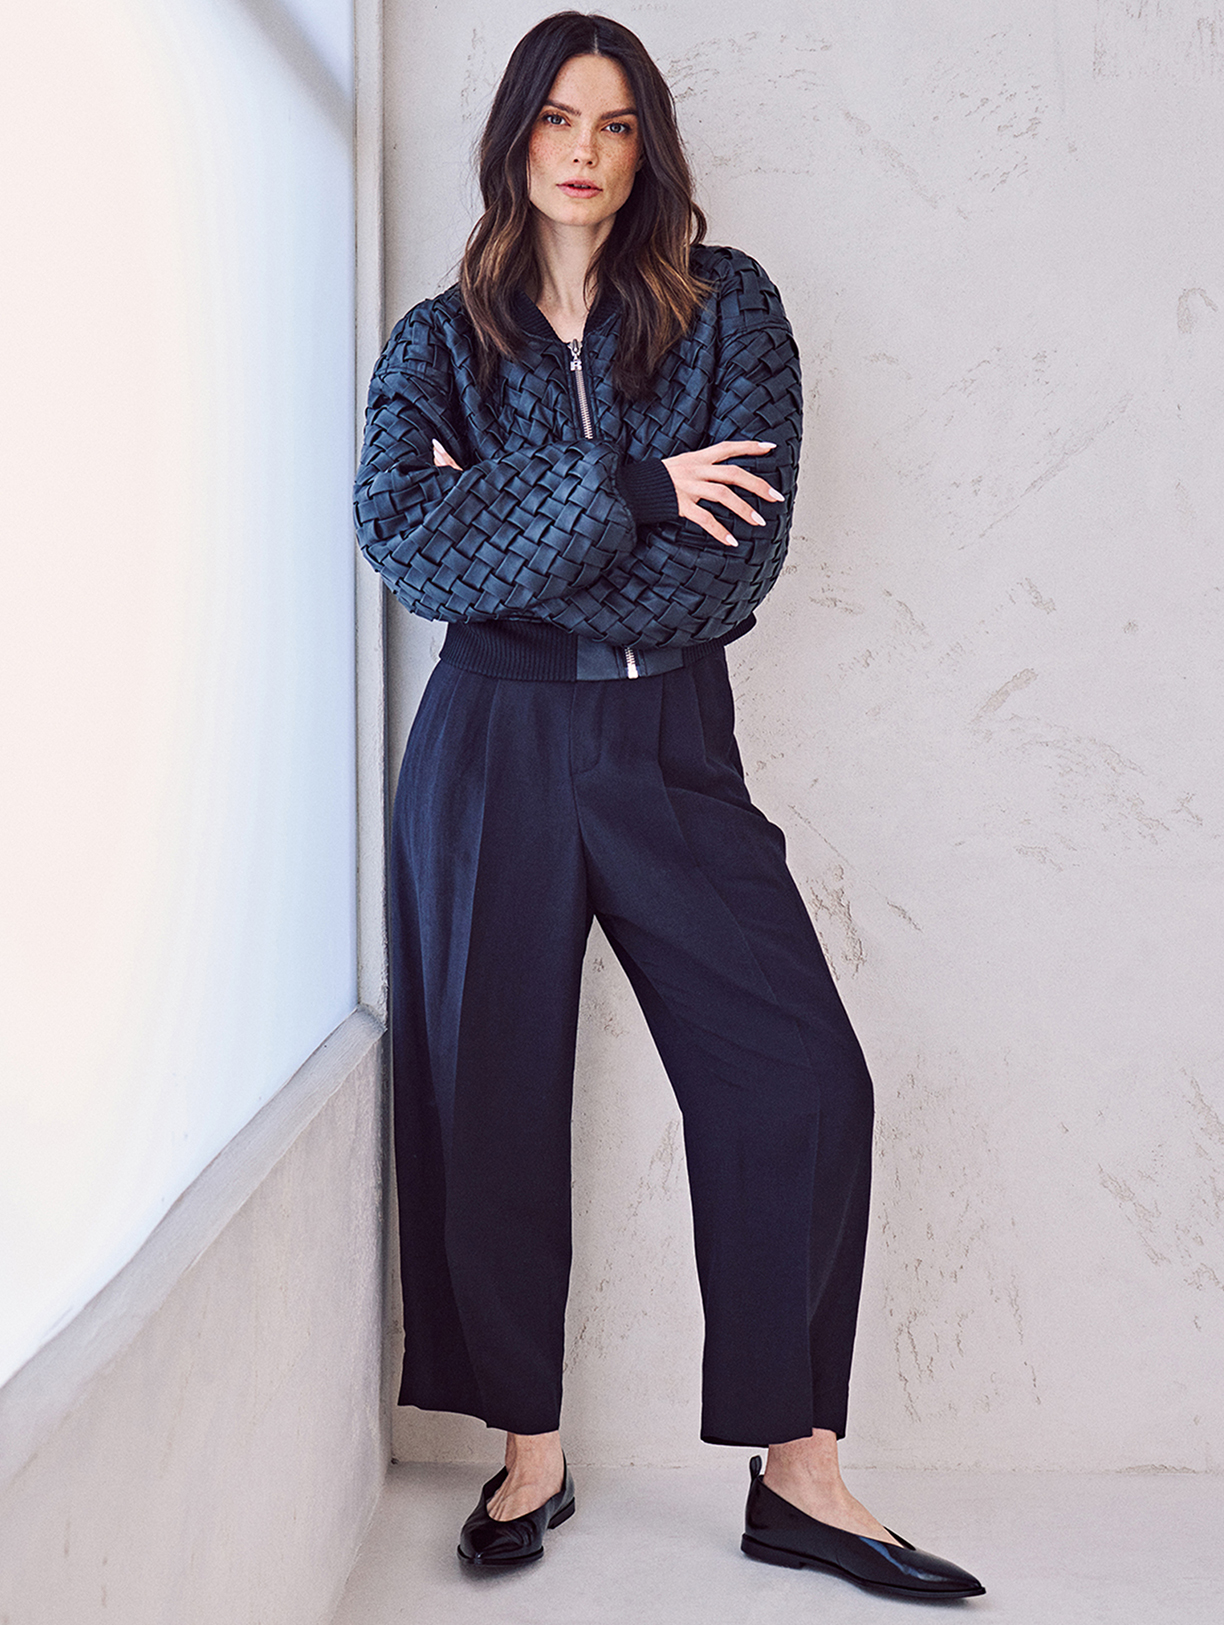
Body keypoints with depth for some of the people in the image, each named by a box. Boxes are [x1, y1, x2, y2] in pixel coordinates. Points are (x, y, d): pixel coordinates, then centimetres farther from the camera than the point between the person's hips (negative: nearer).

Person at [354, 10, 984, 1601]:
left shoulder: (727, 307, 5)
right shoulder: (440, 343, 7)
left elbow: (738, 558, -7)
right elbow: (403, 538, -11)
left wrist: (506, 549, -8)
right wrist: (622, 495, -16)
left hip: (673, 742, 0)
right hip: (494, 749, 0)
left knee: (803, 1079, -8)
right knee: (492, 1097, 3)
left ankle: (796, 1472, 6)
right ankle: (531, 1452, 20)